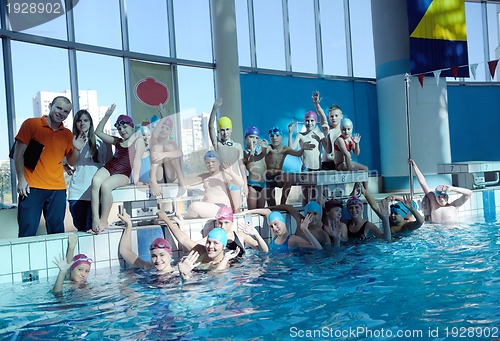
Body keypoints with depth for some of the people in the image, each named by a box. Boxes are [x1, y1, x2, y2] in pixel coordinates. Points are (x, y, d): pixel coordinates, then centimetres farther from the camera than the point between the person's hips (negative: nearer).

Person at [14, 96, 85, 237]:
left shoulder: (67, 134, 12)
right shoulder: (31, 124, 1)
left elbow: (71, 162, 15)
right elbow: (18, 153, -1)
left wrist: (77, 149, -6)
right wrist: (21, 180, -9)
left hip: (58, 190, 4)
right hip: (32, 188, -3)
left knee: (57, 232, 5)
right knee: (27, 233, -5)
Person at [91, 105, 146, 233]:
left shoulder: (138, 141, 6)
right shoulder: (117, 141, 25)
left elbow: (136, 161, -7)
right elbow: (98, 132, 30)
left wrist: (136, 180, -18)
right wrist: (107, 116, 23)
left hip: (123, 174, -5)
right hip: (108, 168, 5)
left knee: (105, 185, -34)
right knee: (95, 181, -30)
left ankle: (104, 221, -23)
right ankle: (95, 219, -36)